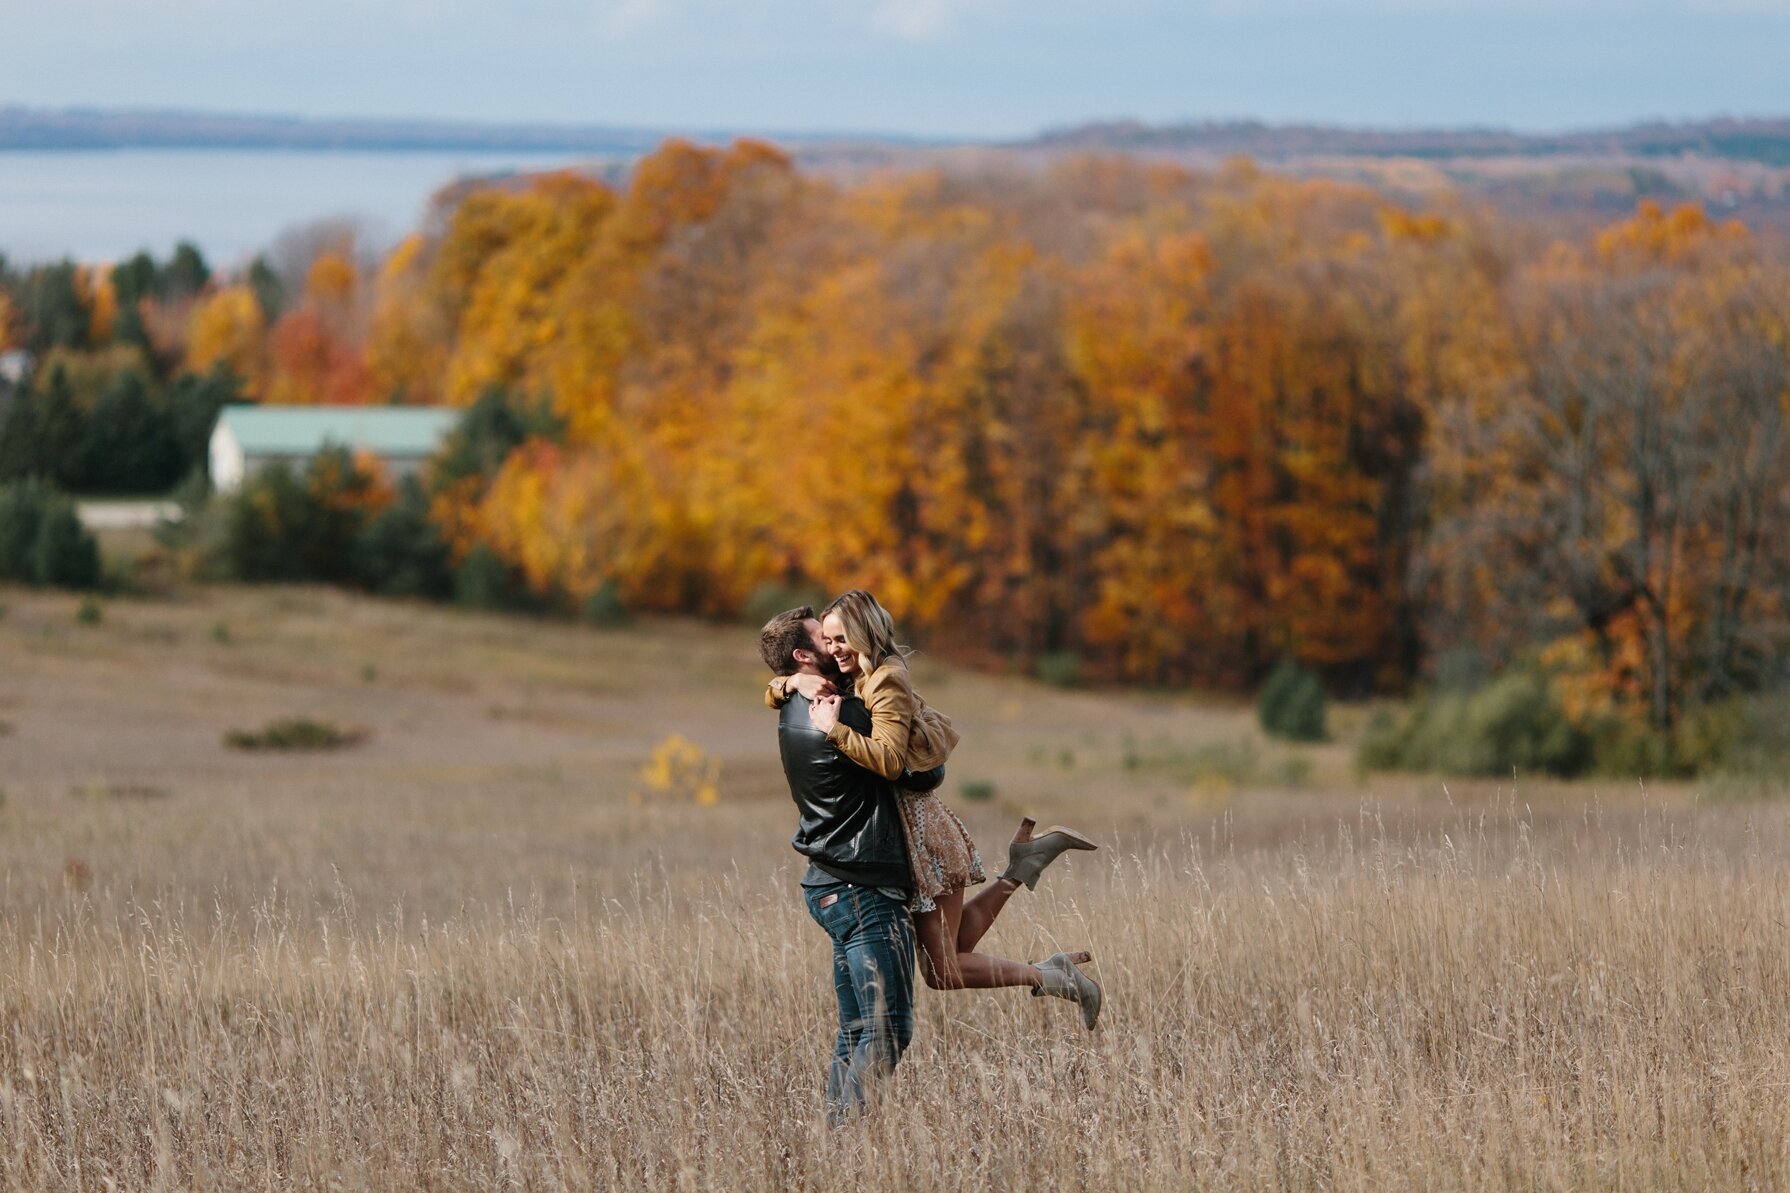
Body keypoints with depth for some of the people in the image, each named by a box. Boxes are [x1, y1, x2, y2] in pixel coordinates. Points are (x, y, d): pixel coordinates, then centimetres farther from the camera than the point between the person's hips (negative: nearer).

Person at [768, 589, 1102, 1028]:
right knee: (953, 954, 16)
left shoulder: (887, 683, -17)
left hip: (919, 826, -9)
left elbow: (889, 760, -30)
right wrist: (795, 682, -6)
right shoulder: (852, 681, 10)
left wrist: (834, 729, -31)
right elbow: (772, 695, 15)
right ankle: (1025, 862, 14)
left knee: (942, 972, -4)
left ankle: (1052, 979, 4)